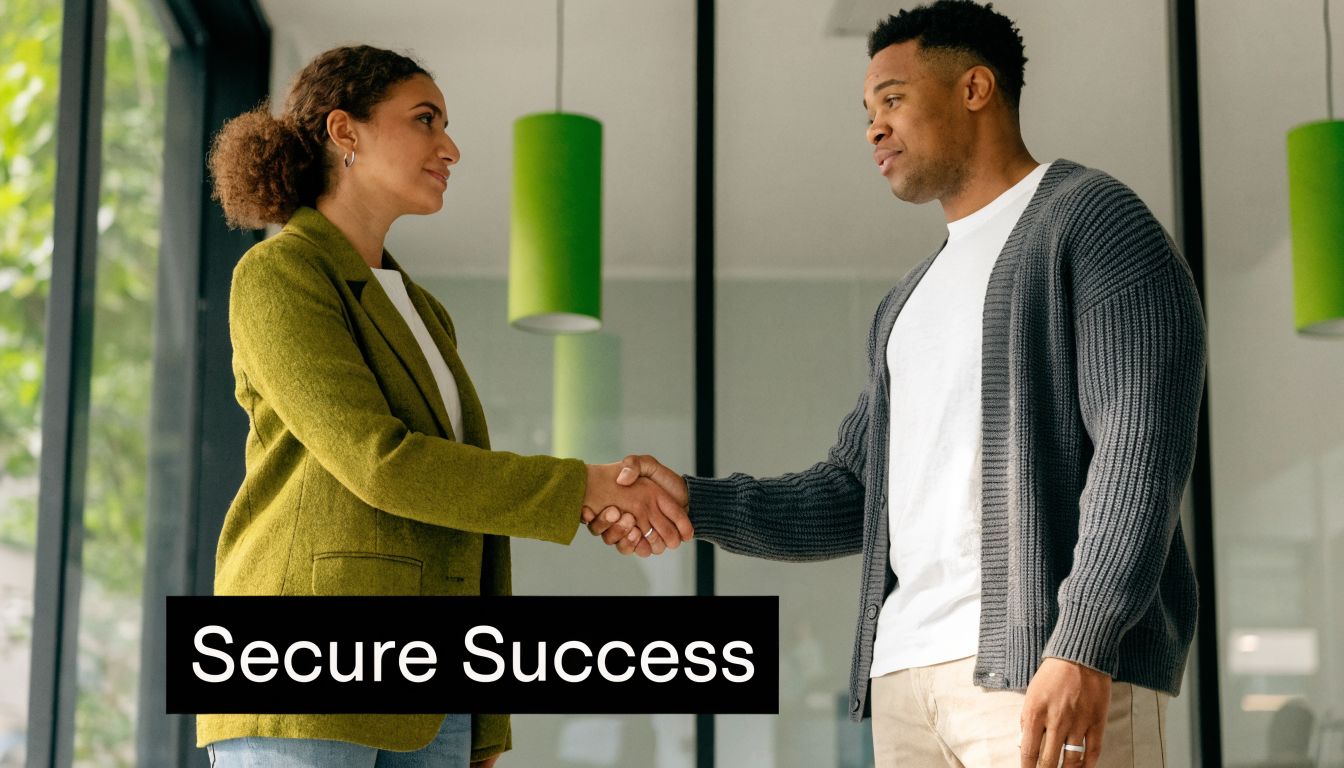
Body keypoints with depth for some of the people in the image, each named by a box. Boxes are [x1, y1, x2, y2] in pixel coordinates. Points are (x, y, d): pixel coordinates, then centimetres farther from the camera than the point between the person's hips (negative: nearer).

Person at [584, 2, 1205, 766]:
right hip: (912, 673, 8)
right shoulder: (910, 304, 26)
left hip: (1071, 673, -8)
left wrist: (1084, 649, -24)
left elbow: (1142, 446, -12)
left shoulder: (1097, 221, 1)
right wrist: (694, 502, 8)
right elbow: (852, 502, 24)